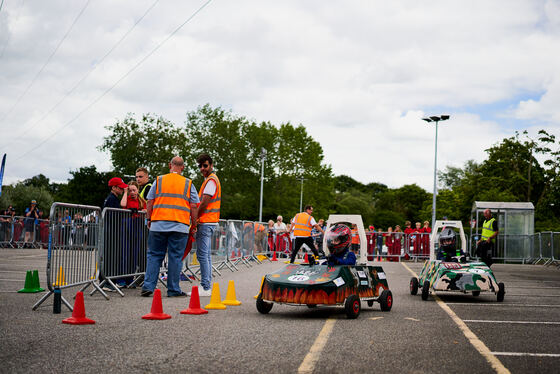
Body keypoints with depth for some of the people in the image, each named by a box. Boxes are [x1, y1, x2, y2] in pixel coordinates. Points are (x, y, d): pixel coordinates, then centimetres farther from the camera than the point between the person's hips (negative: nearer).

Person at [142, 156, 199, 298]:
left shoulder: (159, 180, 7)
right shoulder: (188, 184, 6)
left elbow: (150, 202, 6)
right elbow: (194, 207, 3)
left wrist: (149, 219, 16)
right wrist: (194, 225, 12)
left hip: (158, 224, 1)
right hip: (180, 226, -1)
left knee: (154, 255, 8)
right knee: (175, 257, 3)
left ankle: (148, 286, 3)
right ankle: (173, 289, 5)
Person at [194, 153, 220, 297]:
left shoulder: (211, 180, -12)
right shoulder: (212, 179, 21)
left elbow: (204, 203, -17)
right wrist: (197, 219, 17)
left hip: (206, 222, -11)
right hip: (210, 222, 11)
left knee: (202, 254, -11)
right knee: (206, 254, 12)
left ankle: (205, 288, -12)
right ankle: (208, 285, 16)